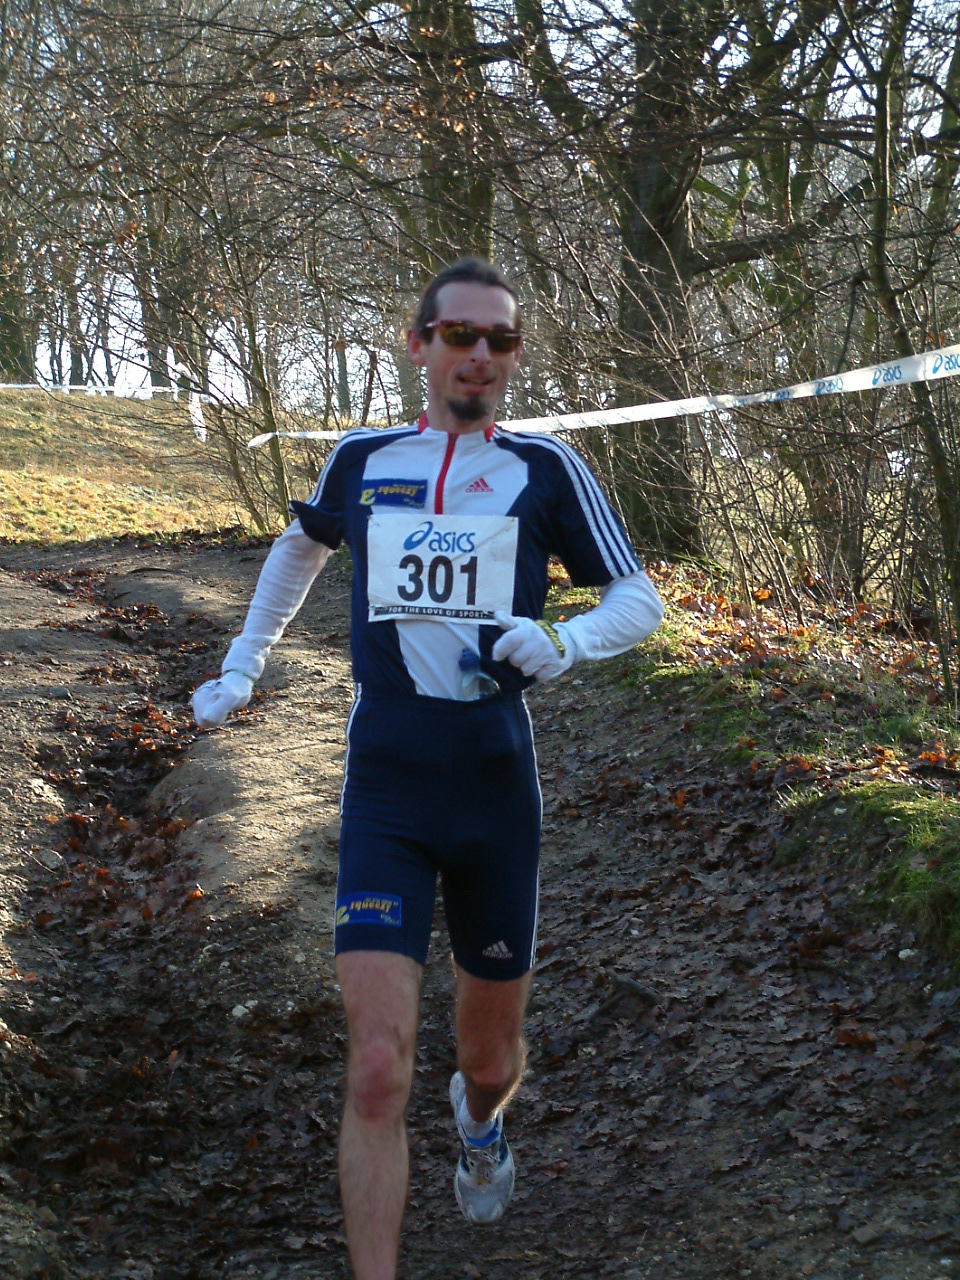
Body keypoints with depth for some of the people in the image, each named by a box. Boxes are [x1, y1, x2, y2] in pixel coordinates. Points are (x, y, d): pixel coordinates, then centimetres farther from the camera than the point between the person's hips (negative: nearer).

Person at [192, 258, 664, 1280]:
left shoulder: (545, 468, 2)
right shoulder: (362, 458, 7)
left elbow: (639, 599, 5)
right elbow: (300, 546, 28)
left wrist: (563, 643, -15)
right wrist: (239, 668, 26)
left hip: (497, 788, 0)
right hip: (384, 787, 0)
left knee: (491, 1056, 15)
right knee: (378, 1073, -14)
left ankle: (479, 1119, 53)